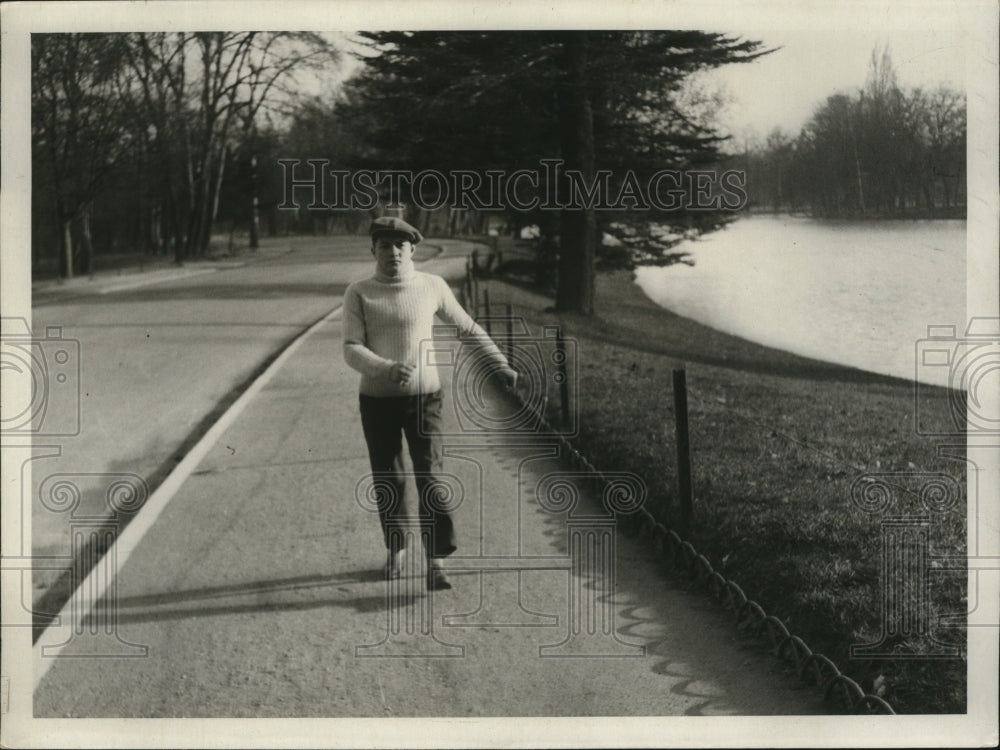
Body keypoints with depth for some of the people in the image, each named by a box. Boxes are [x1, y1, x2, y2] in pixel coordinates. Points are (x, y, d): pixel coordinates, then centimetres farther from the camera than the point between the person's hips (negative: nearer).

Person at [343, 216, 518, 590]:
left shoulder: (432, 286, -1)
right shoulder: (358, 294, -4)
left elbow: (468, 327, 12)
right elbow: (352, 350, -13)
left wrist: (501, 365, 12)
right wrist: (387, 369, -31)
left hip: (424, 397, 0)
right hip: (377, 401, 0)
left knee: (430, 479, -11)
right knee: (388, 484, 8)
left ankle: (434, 563, -9)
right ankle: (394, 549, 30)